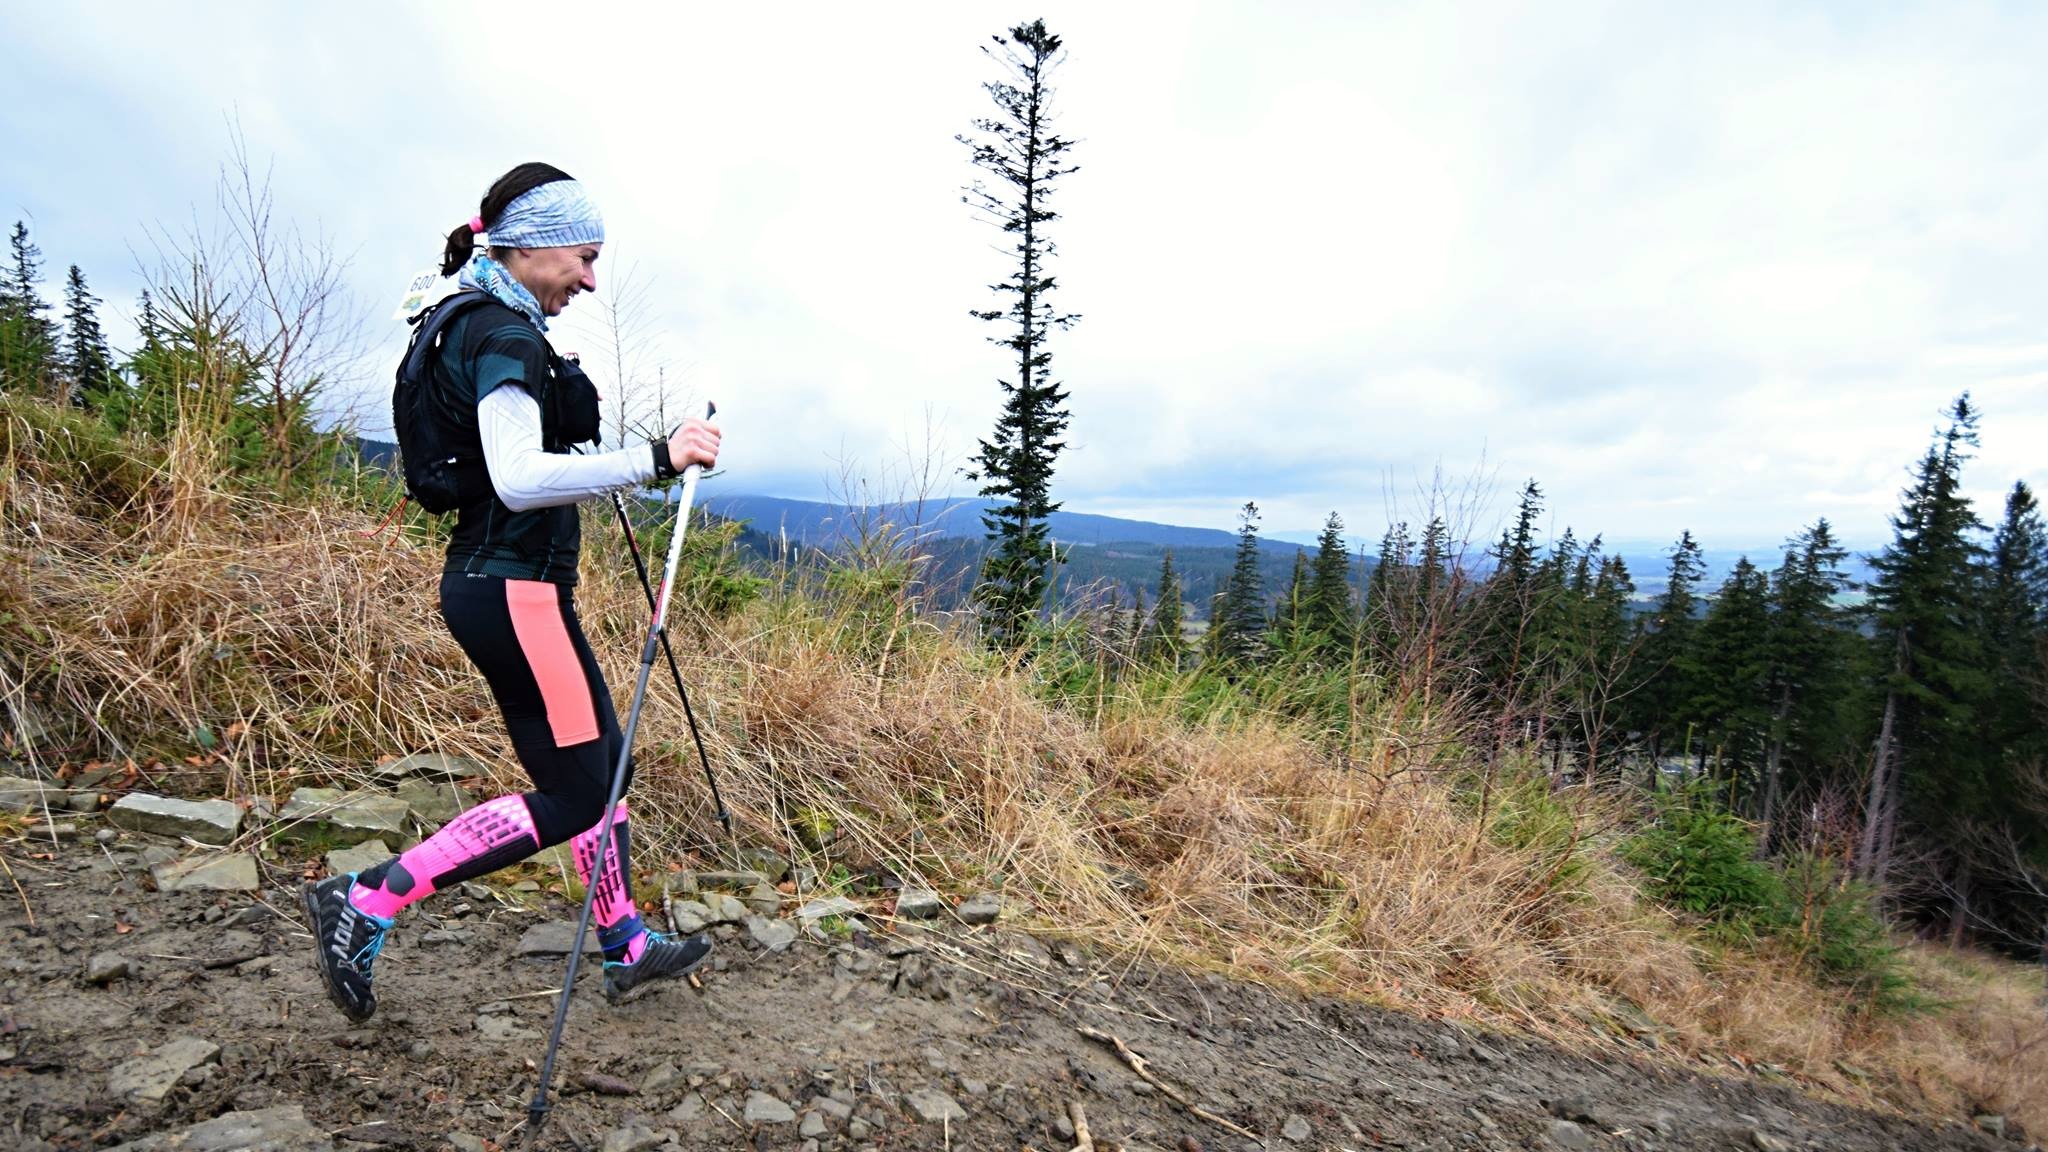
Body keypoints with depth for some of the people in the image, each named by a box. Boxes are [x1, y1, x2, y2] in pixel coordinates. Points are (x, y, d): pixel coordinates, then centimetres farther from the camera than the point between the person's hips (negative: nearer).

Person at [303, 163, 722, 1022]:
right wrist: (655, 458, -32)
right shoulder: (505, 334, -16)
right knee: (573, 794, -3)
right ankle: (365, 902, 7)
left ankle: (626, 947, 27)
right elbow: (519, 478, -30)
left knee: (604, 762, 15)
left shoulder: (486, 325, 16)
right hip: (512, 590, -11)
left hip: (498, 582, 11)